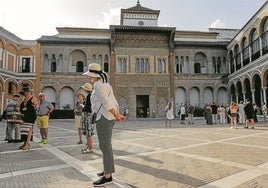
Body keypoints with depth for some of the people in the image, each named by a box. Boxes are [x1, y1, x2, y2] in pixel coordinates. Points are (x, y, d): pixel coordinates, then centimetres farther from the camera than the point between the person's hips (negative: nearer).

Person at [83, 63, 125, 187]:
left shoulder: (97, 85, -11)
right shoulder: (106, 85, 20)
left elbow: (106, 102, -19)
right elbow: (114, 102, 15)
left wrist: (116, 116, -13)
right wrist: (118, 115, 7)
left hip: (104, 117, -10)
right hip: (109, 117, 10)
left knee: (105, 146, -6)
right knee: (105, 144, 17)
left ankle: (107, 176, 0)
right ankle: (108, 169, 27)